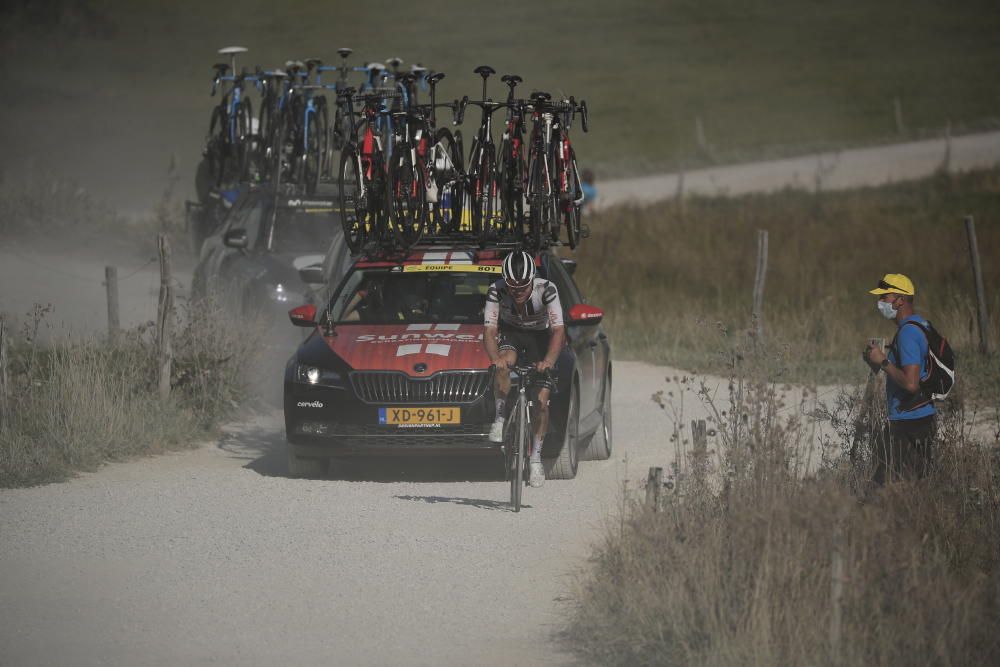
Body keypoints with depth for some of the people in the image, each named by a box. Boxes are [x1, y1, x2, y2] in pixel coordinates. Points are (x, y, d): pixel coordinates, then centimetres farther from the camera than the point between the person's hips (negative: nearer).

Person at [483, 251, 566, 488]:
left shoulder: (546, 290, -30)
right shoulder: (497, 291, -27)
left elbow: (558, 331, -34)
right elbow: (489, 331, -28)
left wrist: (548, 361, -50)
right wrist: (495, 358, -48)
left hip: (540, 337, 0)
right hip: (510, 333, 0)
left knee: (542, 400, -10)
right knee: (504, 364, -35)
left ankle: (536, 457, 3)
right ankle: (500, 417, -17)